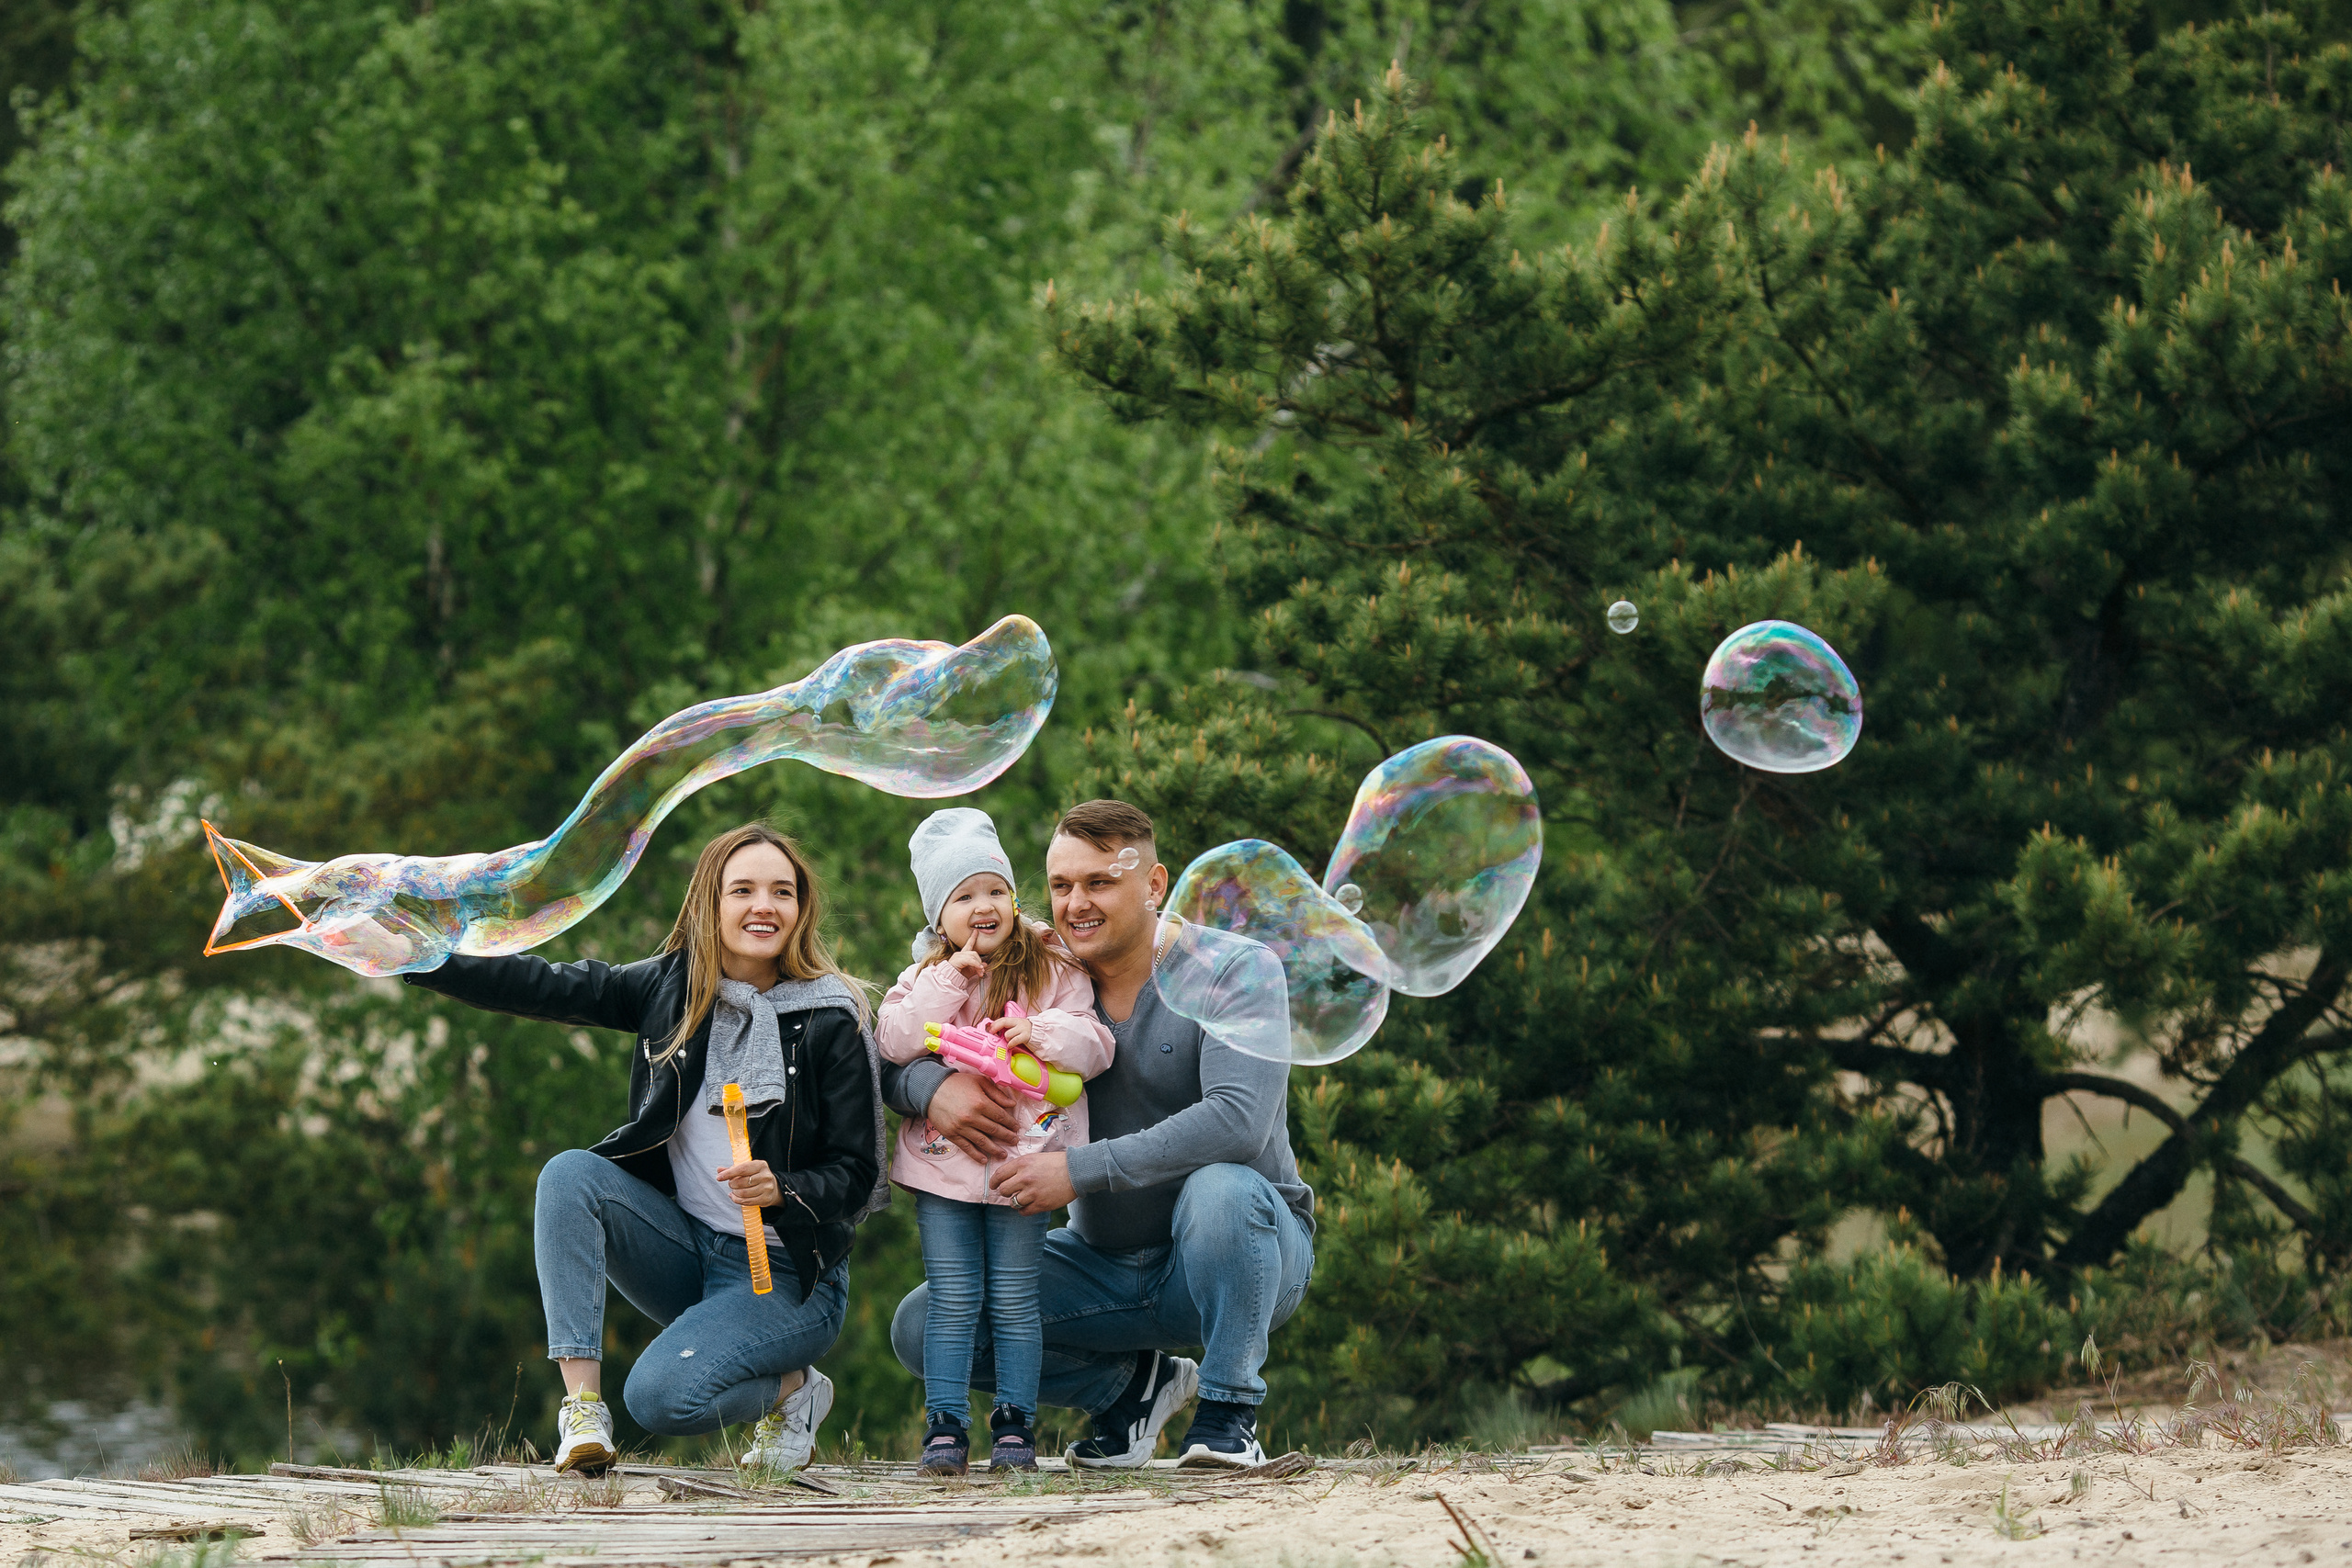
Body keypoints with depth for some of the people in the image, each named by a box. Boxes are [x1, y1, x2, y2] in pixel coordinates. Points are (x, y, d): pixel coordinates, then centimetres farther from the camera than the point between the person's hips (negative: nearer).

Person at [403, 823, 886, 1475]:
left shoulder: (832, 1023, -10)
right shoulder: (672, 985, 1)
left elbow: (856, 1176, -9)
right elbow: (547, 988, -5)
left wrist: (780, 1189, -28)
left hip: (786, 1275, -5)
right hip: (686, 1248, 5)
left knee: (660, 1394, -28)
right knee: (570, 1174, -21)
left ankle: (792, 1389, 5)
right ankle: (582, 1409, -23)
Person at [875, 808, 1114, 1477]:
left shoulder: (1053, 972, 3)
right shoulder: (923, 980, 8)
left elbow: (1095, 1047, -2)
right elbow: (895, 1041, -7)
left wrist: (1041, 1032, -21)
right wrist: (949, 980, -11)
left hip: (1021, 1159, -1)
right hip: (943, 1163, 1)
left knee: (1013, 1299, 1)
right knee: (952, 1300, 0)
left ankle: (1015, 1426, 7)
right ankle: (945, 1427, 3)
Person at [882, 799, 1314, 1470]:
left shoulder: (1236, 971, -15)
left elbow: (1238, 1120, -31)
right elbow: (891, 1056, -1)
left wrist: (1080, 1169, -35)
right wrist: (932, 1084, -27)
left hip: (1246, 1251, -5)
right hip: (1106, 1264, 5)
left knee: (1221, 1189, -39)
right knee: (922, 1327, -11)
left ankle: (1228, 1412, -18)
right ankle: (1132, 1382, 10)